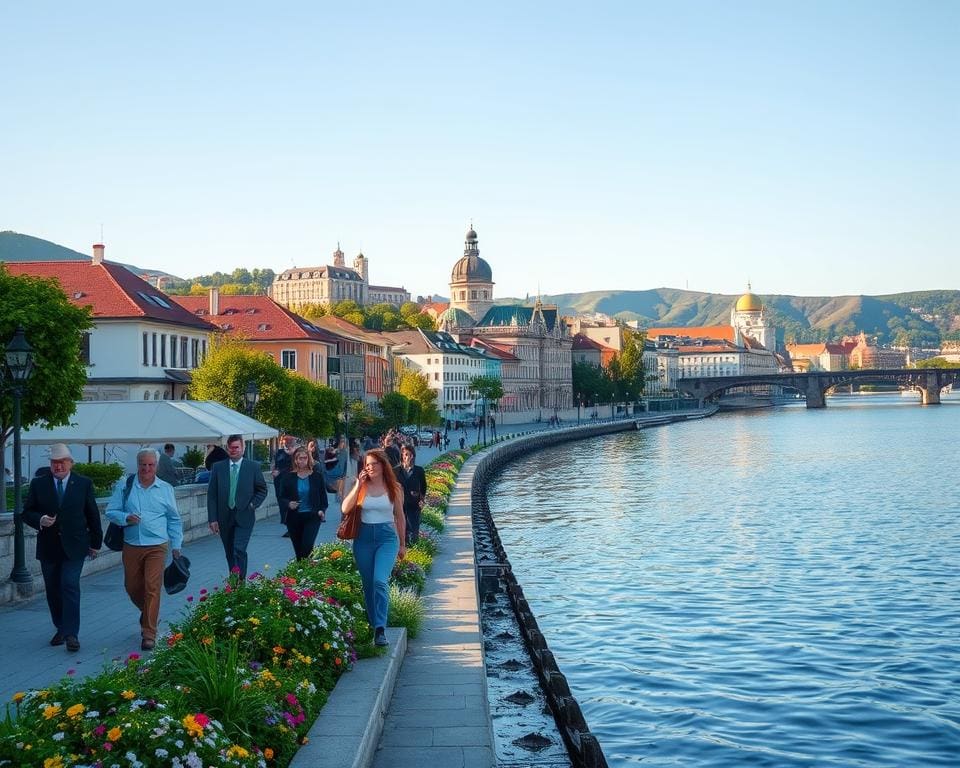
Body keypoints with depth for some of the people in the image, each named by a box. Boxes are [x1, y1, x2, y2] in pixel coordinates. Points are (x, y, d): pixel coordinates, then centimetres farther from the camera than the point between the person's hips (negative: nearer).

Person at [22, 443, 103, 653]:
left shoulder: (84, 484, 1)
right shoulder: (38, 484, 3)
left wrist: (95, 542, 9)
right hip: (48, 547, 3)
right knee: (53, 590, 10)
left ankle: (71, 634, -12)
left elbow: (93, 514, 7)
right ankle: (61, 628, 25)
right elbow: (27, 512, 4)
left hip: (74, 546, -2)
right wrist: (40, 520, -18)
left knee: (70, 586, -13)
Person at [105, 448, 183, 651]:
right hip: (131, 546, 2)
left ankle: (149, 634, -5)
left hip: (156, 546, -2)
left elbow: (174, 520, 11)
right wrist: (126, 518, -16)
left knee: (152, 588, -10)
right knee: (132, 587, 12)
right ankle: (147, 613, 42)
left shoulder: (166, 489, 5)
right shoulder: (124, 486, 4)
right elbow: (111, 511, 4)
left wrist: (176, 545, 8)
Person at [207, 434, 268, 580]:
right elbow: (211, 495, 2)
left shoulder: (253, 467, 1)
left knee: (239, 550, -16)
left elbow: (262, 490, 10)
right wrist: (213, 518, -4)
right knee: (230, 553, 10)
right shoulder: (218, 467, 3)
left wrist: (253, 505, -6)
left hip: (244, 517, -2)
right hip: (224, 517, 2)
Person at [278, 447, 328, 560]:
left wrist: (322, 510, -10)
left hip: (312, 517, -2)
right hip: (294, 518, 2)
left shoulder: (317, 476, 3)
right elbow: (282, 498, 6)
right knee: (298, 550, 7)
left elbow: (323, 496, 7)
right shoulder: (288, 477, 4)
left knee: (307, 546, -17)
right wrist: (288, 504, -15)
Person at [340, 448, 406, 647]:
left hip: (387, 536, -2)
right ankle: (374, 625, 22)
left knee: (380, 581, -19)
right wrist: (357, 486, -13)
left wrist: (402, 544, 14)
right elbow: (345, 509, -9)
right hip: (364, 536, 3)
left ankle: (380, 629, -21)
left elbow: (400, 517, 11)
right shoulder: (361, 487, 4)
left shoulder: (394, 488, 3)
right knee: (368, 584, 8)